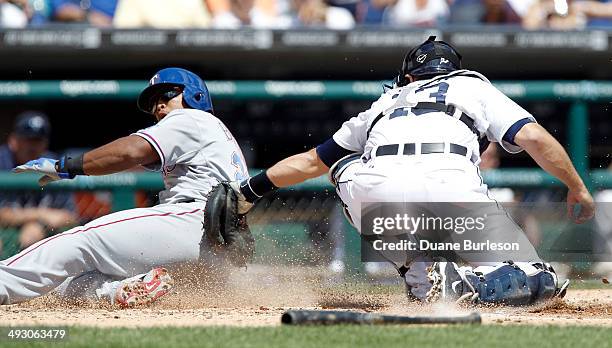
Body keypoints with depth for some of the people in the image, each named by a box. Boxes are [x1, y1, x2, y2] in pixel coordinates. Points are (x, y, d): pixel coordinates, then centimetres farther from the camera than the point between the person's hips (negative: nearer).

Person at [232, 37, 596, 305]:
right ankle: (469, 284, -22)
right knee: (540, 282, 12)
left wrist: (248, 191, 53)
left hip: (377, 189, 2)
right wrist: (578, 189, 23)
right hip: (452, 186, -2)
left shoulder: (385, 103, 38)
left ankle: (421, 273, 17)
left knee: (348, 165, 39)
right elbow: (534, 137, 14)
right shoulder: (474, 87, 32)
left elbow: (310, 162, 43)